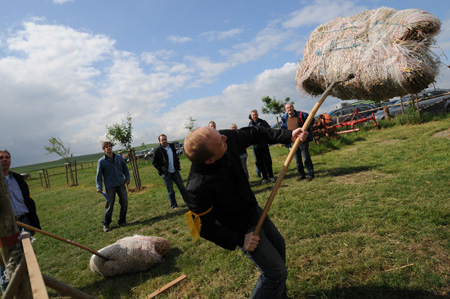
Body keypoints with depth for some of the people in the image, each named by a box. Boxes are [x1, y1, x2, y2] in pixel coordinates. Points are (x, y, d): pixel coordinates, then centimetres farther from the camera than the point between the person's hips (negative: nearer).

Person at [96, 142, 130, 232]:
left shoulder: (119, 157, 8)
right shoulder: (101, 161, -2)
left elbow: (125, 168, 17)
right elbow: (99, 175, 0)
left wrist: (127, 178, 6)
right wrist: (99, 187, -5)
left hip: (121, 184, 4)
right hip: (110, 186, -3)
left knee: (124, 203, 4)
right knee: (109, 206, -2)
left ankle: (122, 221, 21)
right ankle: (106, 224, 15)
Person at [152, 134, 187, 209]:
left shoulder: (172, 146, 6)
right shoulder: (158, 150, -8)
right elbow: (155, 163, -2)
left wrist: (178, 166, 10)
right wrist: (161, 169, -12)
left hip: (175, 171, 4)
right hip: (166, 173, -4)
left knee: (182, 187, 9)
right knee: (170, 191, 5)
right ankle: (174, 205, 19)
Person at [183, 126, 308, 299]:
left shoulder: (226, 138, -22)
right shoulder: (198, 188, -38)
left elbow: (253, 134, -4)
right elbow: (204, 227, -22)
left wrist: (289, 135, -9)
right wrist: (239, 240, -20)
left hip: (254, 210, 8)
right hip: (242, 229, -8)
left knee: (278, 246, 27)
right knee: (277, 273, 0)